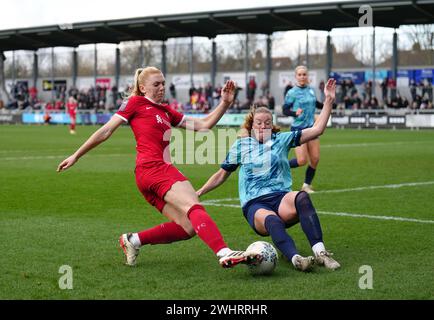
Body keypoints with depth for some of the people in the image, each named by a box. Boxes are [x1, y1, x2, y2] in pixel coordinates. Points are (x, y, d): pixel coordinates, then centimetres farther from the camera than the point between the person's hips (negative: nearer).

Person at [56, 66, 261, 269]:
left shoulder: (166, 112, 29)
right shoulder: (136, 102, 10)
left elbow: (203, 125, 25)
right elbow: (106, 131, 9)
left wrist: (225, 103, 14)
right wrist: (76, 156, 10)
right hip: (153, 168, -9)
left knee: (188, 228, -3)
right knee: (194, 207, -27)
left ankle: (133, 240, 7)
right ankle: (225, 254, -45)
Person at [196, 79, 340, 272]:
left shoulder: (282, 139, 15)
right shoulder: (240, 145, 15)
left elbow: (317, 130, 9)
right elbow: (222, 175, 25)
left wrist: (329, 101, 3)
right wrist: (199, 193, 20)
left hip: (281, 198, 1)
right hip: (254, 204, -1)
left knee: (302, 197, -37)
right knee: (272, 220, -39)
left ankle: (320, 252, -47)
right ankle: (296, 259, -63)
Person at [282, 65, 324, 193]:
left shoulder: (311, 90, 7)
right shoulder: (292, 93, -9)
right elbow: (285, 110, -9)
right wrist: (295, 113, -27)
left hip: (311, 127, 5)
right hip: (298, 128, -5)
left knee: (315, 159, 0)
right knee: (302, 161, -13)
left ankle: (307, 185, 17)